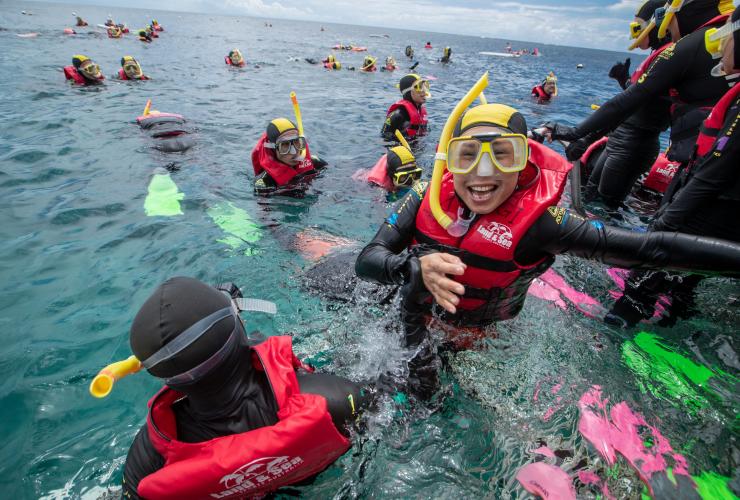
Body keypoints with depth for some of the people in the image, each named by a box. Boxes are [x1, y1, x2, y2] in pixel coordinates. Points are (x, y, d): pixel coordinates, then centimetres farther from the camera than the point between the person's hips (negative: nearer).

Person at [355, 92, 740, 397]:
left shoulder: (536, 221, -28)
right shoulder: (427, 201, -23)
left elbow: (647, 248, -28)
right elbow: (366, 260, -28)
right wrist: (416, 267, -47)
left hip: (481, 340, -1)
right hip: (416, 322, 1)